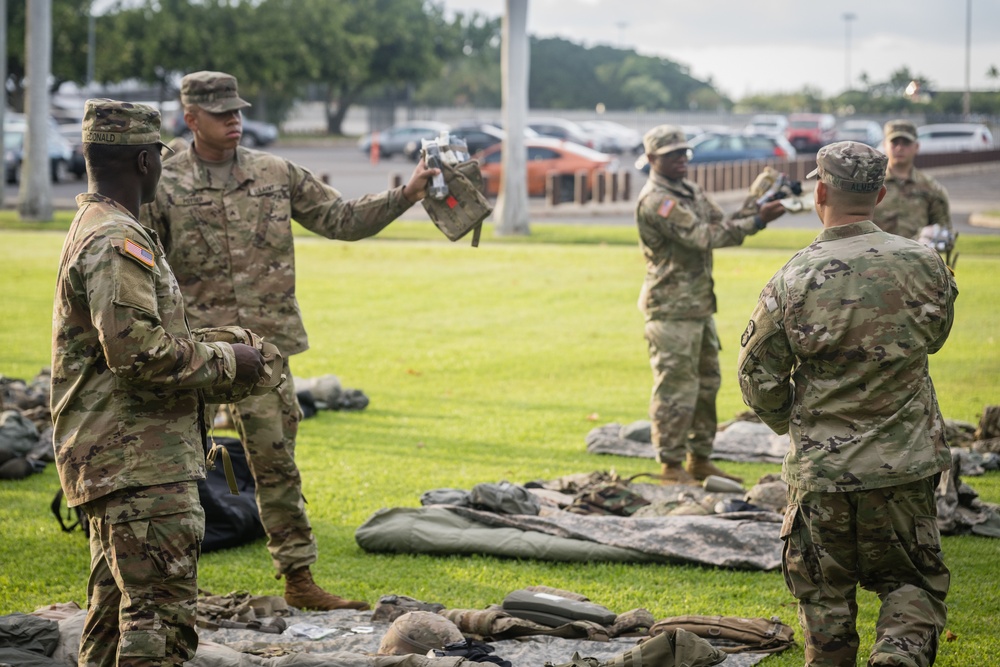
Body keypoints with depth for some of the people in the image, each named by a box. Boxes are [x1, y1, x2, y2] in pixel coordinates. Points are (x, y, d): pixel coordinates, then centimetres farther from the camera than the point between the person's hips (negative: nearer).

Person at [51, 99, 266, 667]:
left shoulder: (93, 228, 18)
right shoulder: (118, 242, -16)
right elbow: (139, 349, -25)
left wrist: (213, 353, 17)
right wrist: (226, 362, -12)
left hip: (113, 462, 11)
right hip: (141, 463, -11)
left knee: (115, 609, 16)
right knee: (161, 611, -13)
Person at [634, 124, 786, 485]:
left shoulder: (691, 191, 15)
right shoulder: (656, 200, -16)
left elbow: (722, 225, 9)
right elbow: (704, 237, -22)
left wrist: (755, 211, -10)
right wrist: (757, 221, -22)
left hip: (699, 306, 10)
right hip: (671, 309, -10)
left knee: (707, 384, 14)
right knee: (676, 388, -6)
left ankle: (700, 459, 23)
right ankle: (671, 466, 0)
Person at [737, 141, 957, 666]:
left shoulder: (791, 281, -10)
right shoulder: (923, 264, -6)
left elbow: (759, 377, -2)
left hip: (820, 468, -1)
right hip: (905, 465, 1)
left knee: (825, 594, 14)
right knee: (912, 583, 12)